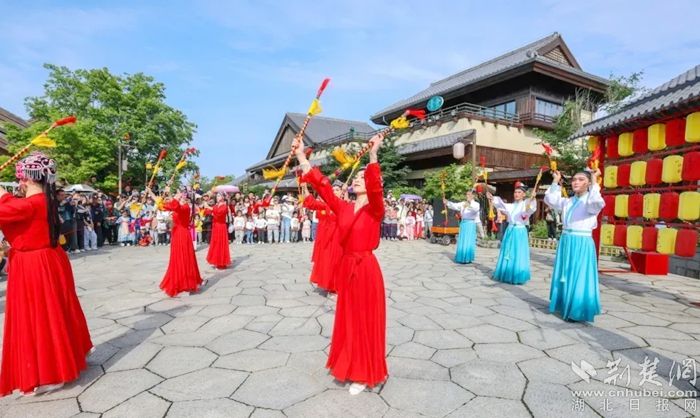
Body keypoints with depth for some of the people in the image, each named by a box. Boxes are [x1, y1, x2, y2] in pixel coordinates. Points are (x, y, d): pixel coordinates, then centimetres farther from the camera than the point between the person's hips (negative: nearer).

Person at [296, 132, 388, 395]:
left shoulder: (375, 209, -10)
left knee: (365, 321, 7)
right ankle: (349, 366, 36)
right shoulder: (343, 208, 4)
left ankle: (363, 375, 24)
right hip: (346, 267, 6)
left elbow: (375, 187, -30)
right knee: (348, 319, 17)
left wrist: (373, 155, -44)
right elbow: (321, 185, -1)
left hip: (366, 268, -5)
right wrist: (301, 156, -6)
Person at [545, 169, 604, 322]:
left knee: (578, 278, -2)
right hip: (566, 242, 6)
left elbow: (596, 203, -29)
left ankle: (577, 312, 8)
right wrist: (555, 181, 0)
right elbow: (550, 200, 2)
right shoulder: (567, 202, 10)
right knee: (565, 276, 13)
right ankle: (565, 307, 27)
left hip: (582, 243, -6)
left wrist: (594, 181, -23)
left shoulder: (590, 202, -6)